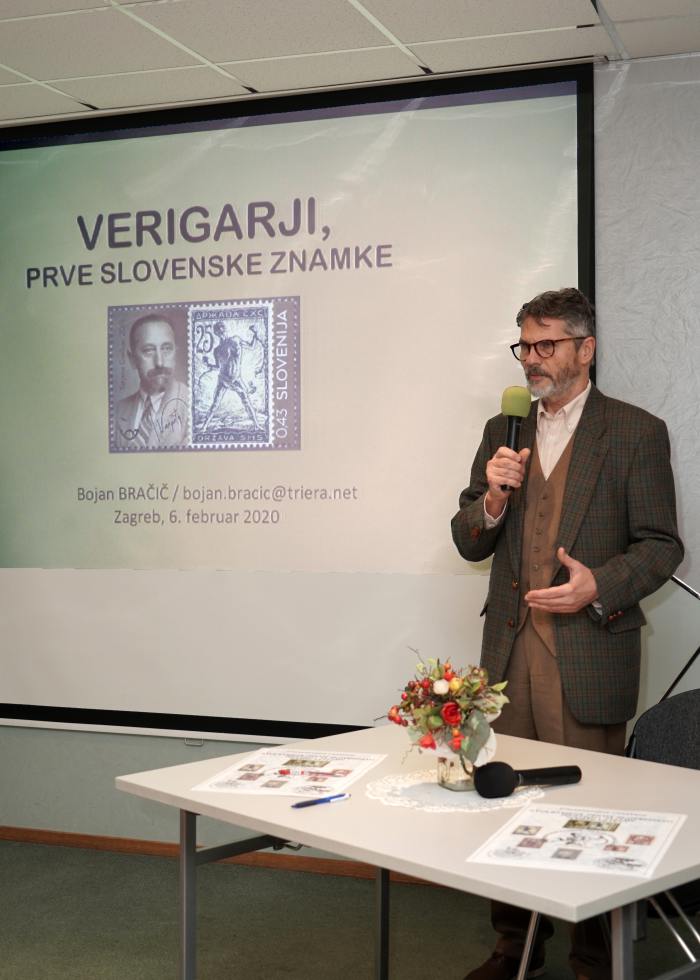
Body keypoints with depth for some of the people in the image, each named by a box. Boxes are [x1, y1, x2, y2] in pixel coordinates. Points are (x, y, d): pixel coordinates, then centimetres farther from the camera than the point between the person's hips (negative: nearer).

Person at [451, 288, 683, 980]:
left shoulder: (636, 433, -2)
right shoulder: (503, 430, 12)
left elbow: (660, 546, -4)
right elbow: (469, 543, 11)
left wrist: (599, 586, -20)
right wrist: (492, 500, -9)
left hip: (589, 651, -5)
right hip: (510, 649, 5)